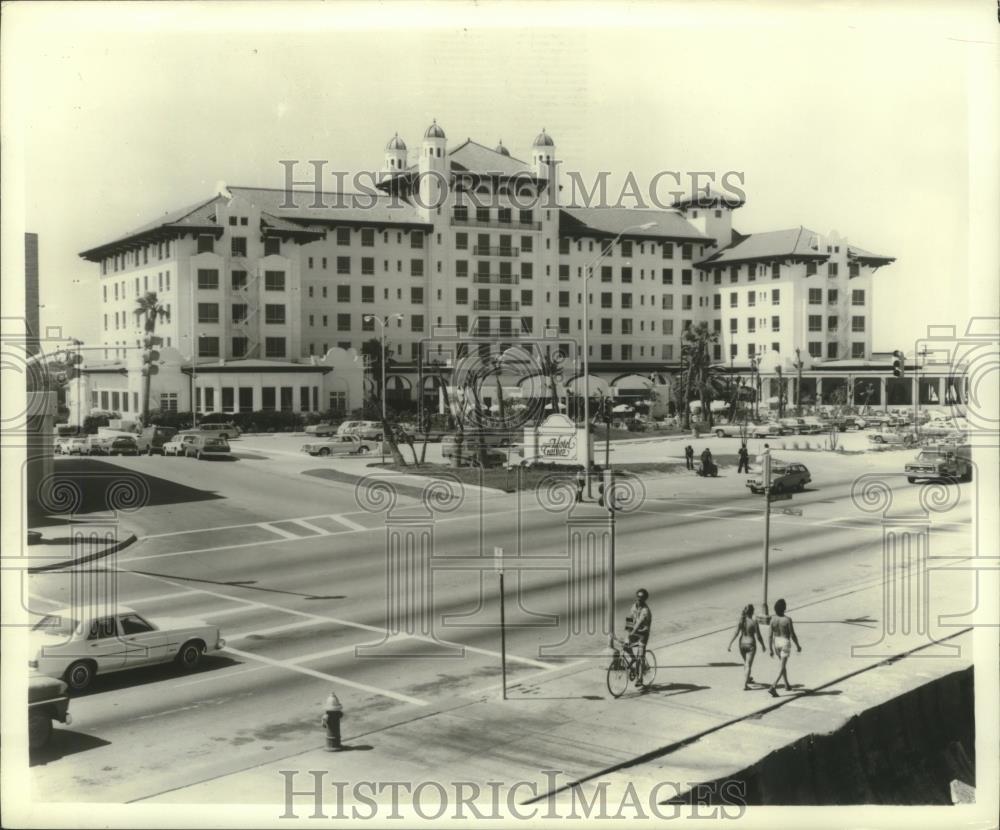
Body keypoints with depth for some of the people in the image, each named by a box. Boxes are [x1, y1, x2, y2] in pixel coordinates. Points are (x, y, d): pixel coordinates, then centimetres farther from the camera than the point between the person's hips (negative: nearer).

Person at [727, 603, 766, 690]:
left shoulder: (740, 621, -5)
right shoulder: (754, 622, -17)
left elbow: (736, 633, -11)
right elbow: (758, 636, -14)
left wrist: (730, 644, -9)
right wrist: (763, 645, 3)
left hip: (742, 644, 5)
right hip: (751, 645, -5)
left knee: (746, 663, 26)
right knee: (748, 665, -3)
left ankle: (748, 679, 47)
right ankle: (745, 685, -11)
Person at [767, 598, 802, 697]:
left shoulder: (773, 619, -8)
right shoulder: (788, 620, -21)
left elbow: (770, 635, -6)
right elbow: (793, 635, -15)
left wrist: (771, 650, 2)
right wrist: (798, 646, 1)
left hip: (776, 643, 5)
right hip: (785, 643, -5)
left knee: (783, 663, 25)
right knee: (782, 667, -4)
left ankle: (787, 684, 38)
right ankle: (773, 687, -18)